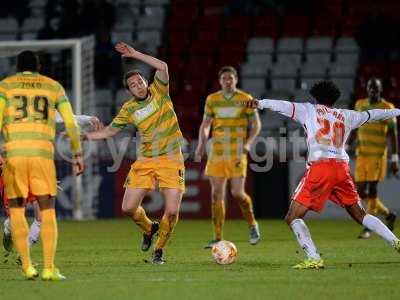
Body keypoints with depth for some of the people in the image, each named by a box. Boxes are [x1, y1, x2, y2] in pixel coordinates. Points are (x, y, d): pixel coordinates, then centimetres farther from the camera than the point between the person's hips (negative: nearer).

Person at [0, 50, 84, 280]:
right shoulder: (54, 87, 16)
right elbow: (71, 123, 11)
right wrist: (78, 154, 17)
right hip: (43, 153, 0)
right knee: (48, 212, 4)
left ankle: (27, 267, 4)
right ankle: (49, 268, -9)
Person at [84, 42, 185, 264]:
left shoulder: (159, 92, -1)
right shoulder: (129, 109, 4)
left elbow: (162, 67, -17)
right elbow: (109, 131, 14)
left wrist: (135, 54, -17)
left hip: (171, 160, -3)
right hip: (145, 162, 3)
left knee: (172, 210, -12)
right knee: (129, 208, -4)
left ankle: (159, 250, 11)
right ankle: (149, 228, 29)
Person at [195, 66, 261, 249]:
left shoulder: (246, 99, -1)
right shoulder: (212, 100, 7)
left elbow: (256, 124, 3)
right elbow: (205, 124, 15)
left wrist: (248, 143, -13)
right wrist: (201, 144, -2)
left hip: (237, 153, -3)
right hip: (217, 152, 3)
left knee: (237, 193, -11)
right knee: (216, 194, -1)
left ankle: (252, 224, 18)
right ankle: (218, 238, 4)